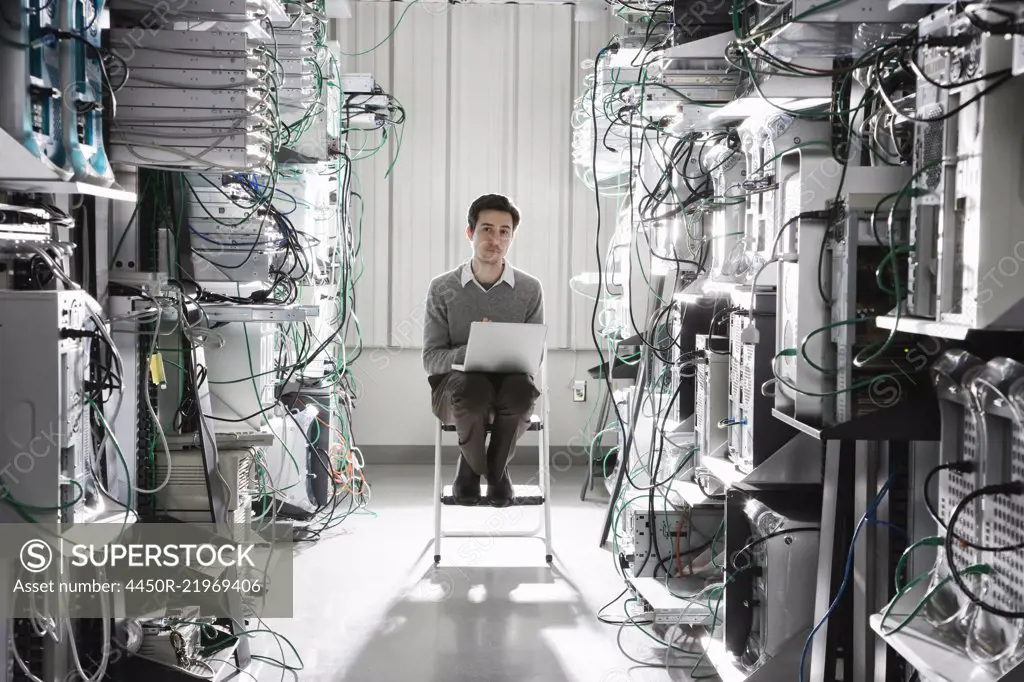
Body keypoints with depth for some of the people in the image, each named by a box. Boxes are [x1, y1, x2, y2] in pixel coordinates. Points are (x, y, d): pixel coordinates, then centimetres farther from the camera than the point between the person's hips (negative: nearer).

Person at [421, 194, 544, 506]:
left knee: (522, 388, -37)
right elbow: (431, 359, -2)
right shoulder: (442, 288, 1)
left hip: (510, 381, 1)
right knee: (472, 387, -38)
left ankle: (497, 467, -7)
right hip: (455, 385, -1)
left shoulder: (529, 289, 4)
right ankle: (473, 465, -6)